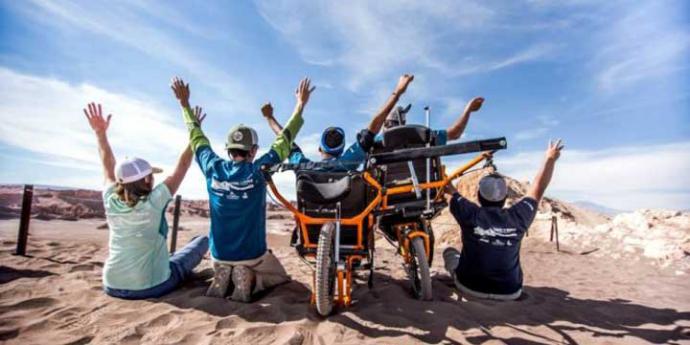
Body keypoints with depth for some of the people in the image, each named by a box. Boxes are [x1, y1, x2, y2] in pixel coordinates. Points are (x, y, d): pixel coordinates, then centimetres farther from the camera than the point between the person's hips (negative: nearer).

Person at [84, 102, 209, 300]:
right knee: (203, 240, 9)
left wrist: (100, 133, 14)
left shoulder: (111, 201, -5)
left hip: (112, 287, 6)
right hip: (150, 287, -6)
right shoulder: (154, 202, -18)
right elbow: (182, 167, -12)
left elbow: (108, 167, 10)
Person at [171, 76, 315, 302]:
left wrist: (184, 104, 19)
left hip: (219, 254, 4)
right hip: (252, 255, -4)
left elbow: (196, 137, 7)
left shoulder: (213, 168, -9)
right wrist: (300, 106, -2)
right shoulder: (257, 170, -18)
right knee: (280, 276, 23)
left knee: (222, 268, 37)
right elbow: (284, 141, -10)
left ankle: (222, 278, 3)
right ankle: (250, 280, -6)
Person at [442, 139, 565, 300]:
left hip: (471, 288, -2)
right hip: (510, 292, 3)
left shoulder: (471, 214, -20)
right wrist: (551, 159, 13)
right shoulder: (517, 217, -14)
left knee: (449, 251, 23)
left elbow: (448, 191, -3)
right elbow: (538, 190, 2)